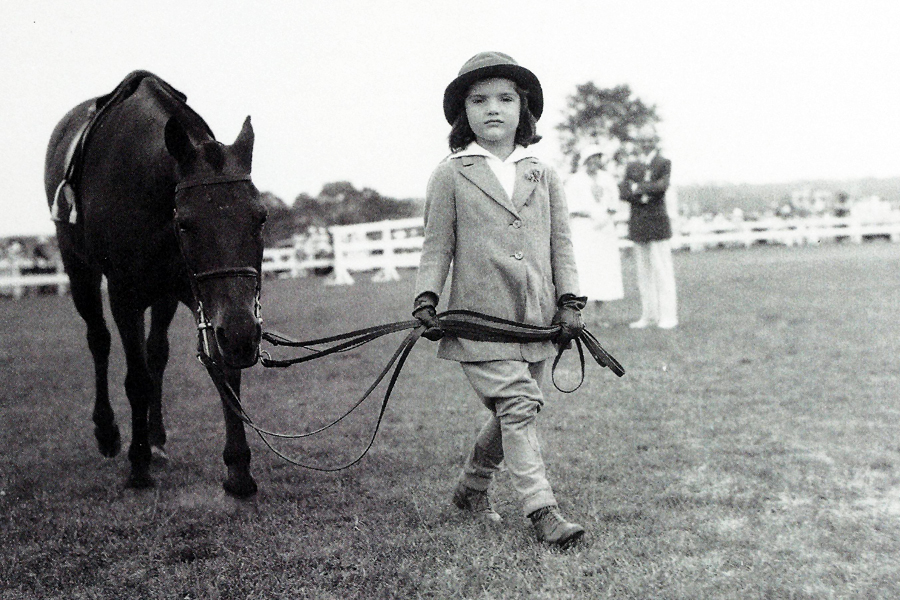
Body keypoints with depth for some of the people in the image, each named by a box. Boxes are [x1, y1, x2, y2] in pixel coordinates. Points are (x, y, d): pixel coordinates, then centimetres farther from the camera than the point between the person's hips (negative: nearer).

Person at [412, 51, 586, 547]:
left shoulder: (543, 176, 11)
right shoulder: (451, 175, 2)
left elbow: (561, 245, 12)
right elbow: (436, 245, 4)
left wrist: (569, 302, 3)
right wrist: (426, 298, -7)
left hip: (535, 318, 4)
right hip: (480, 318, -4)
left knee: (513, 413, 12)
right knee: (518, 407, -12)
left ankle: (472, 488, 33)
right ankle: (543, 511, -10)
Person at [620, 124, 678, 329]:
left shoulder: (664, 164, 4)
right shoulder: (632, 166, 16)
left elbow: (662, 185, -14)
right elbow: (624, 192, 2)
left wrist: (638, 188, -8)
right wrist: (647, 192, -11)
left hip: (657, 224, -4)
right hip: (637, 226, 5)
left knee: (662, 270, -6)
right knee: (644, 272, 7)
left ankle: (668, 316, -3)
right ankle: (648, 315, 12)